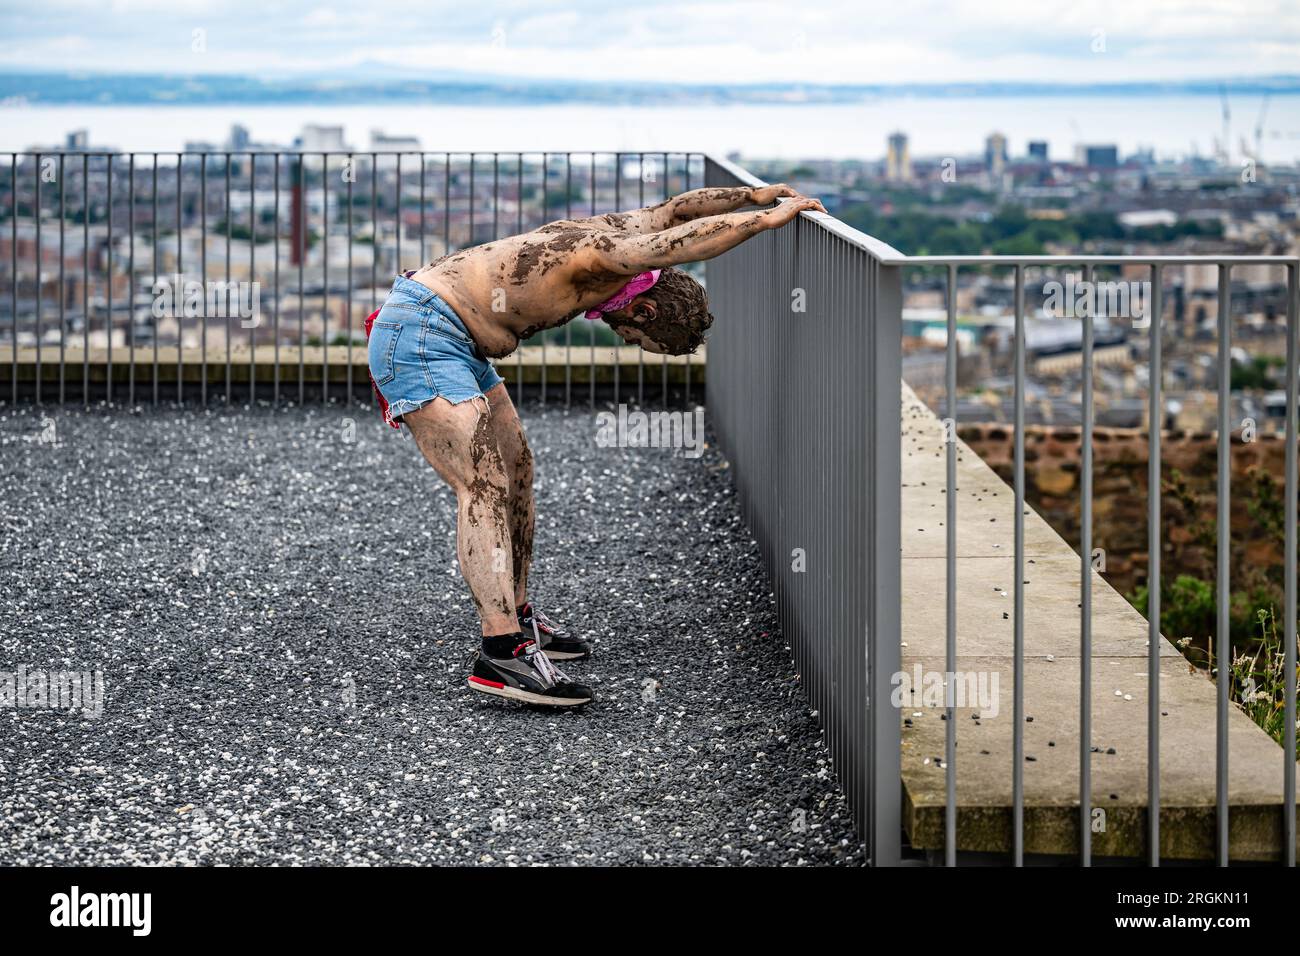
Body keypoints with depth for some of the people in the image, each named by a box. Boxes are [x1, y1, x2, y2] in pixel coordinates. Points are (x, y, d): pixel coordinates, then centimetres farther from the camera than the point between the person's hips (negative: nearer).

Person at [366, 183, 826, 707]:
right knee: (485, 484, -19)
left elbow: (673, 209, 23)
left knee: (516, 468, 16)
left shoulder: (618, 232, 6)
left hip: (454, 344, 11)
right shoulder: (599, 260, -22)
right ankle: (501, 652, -26)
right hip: (419, 335, -11)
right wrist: (772, 218, -24)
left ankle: (516, 617, 27)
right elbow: (689, 239, -33)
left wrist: (758, 193, 25)